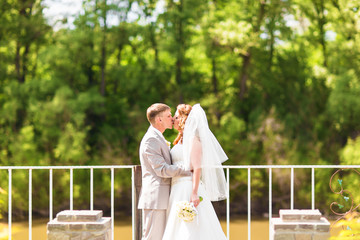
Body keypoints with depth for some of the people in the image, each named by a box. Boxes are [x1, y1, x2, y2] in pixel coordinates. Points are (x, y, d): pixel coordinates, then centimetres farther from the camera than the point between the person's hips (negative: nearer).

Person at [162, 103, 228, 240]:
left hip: (189, 189, -9)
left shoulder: (193, 139, -9)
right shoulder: (181, 140, 19)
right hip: (178, 190, 9)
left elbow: (197, 167, -16)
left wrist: (194, 193, -23)